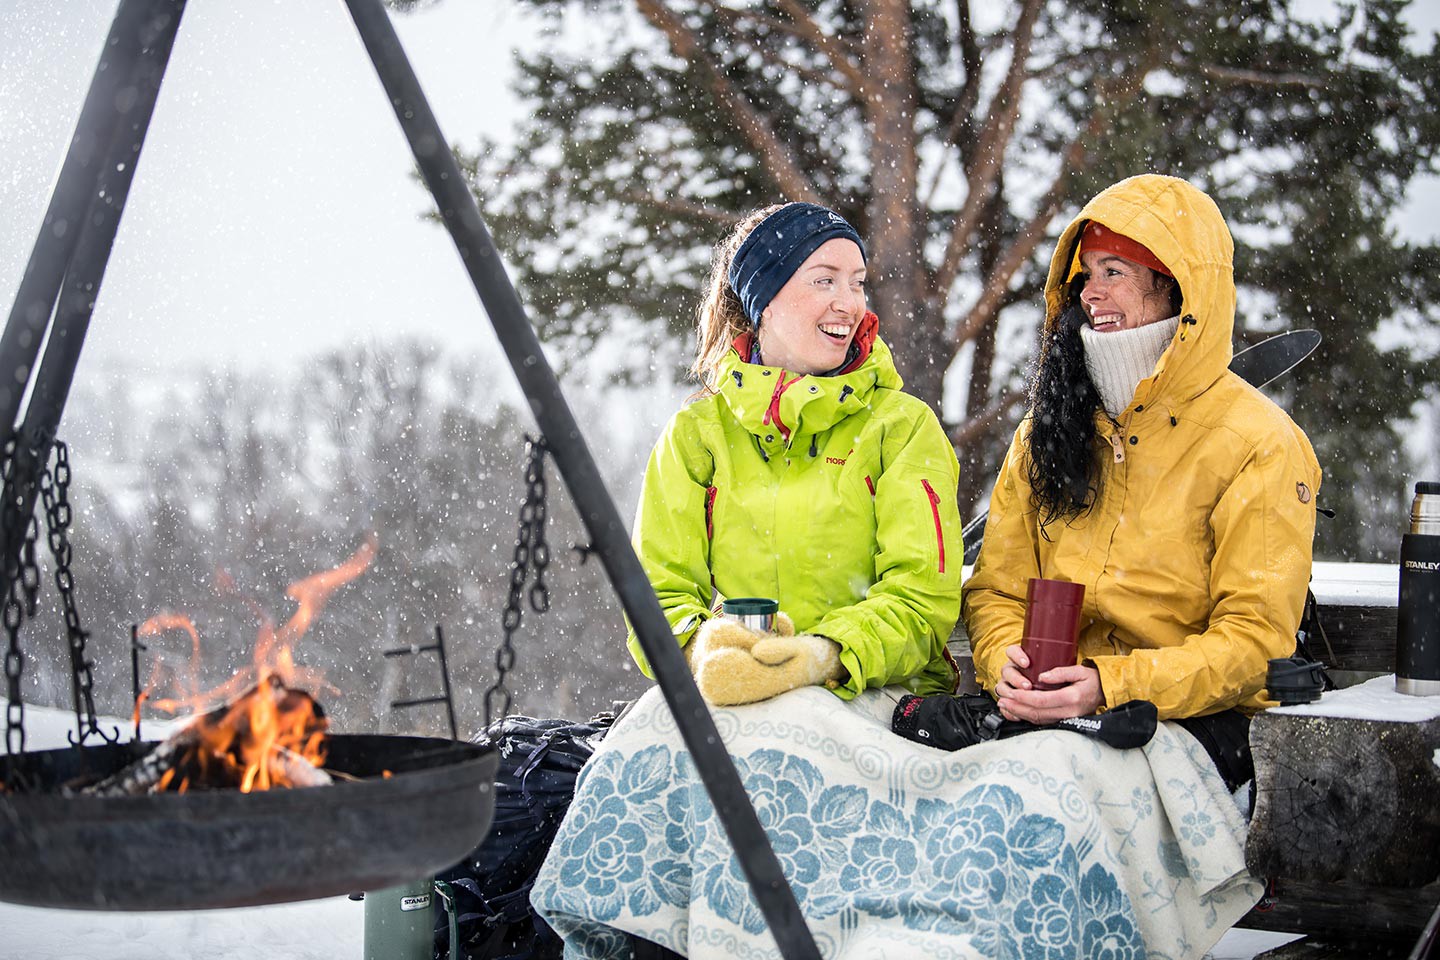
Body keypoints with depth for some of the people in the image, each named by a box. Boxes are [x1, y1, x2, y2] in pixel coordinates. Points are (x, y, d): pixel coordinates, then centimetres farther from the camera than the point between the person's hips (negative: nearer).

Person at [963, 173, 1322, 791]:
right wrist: (1007, 665, -11)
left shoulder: (1261, 445, -3)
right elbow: (996, 588, 13)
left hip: (1188, 719, -5)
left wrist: (1111, 686, -22)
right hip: (1048, 712, 5)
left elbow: (1255, 636, -9)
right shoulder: (1047, 428, 14)